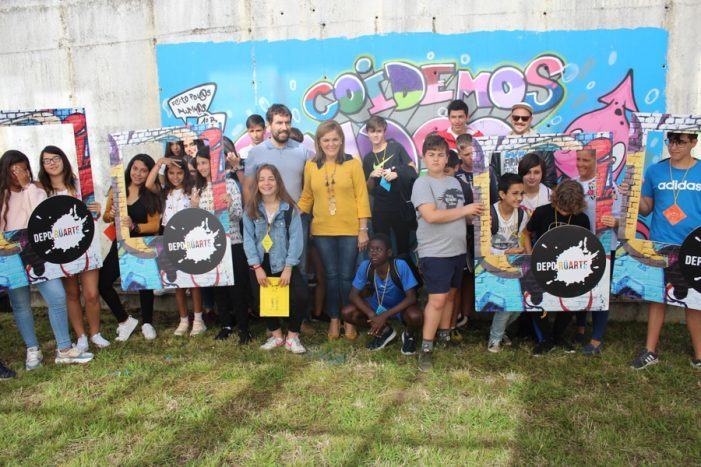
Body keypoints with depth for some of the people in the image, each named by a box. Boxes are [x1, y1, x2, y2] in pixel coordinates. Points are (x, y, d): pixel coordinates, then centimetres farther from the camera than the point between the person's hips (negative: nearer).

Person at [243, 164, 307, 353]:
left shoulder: (290, 208, -3)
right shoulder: (251, 209, 1)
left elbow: (296, 238, -8)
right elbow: (248, 239, -4)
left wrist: (288, 268, -14)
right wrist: (257, 267, -12)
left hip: (284, 263, -2)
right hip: (260, 265, 2)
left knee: (300, 297, -16)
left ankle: (292, 336, 5)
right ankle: (276, 335, 30)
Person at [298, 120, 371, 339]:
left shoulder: (353, 164, -1)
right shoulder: (311, 166, 6)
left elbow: (361, 197, -3)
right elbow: (306, 198, 10)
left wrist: (363, 229, -7)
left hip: (349, 230, -2)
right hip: (322, 231, 2)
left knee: (347, 276, 4)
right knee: (331, 276, 9)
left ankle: (349, 320, 19)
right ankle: (334, 319, 22)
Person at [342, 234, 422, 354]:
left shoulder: (400, 266, -31)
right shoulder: (365, 266, -22)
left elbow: (411, 298, -28)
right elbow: (354, 295, -15)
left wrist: (385, 316, -35)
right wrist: (372, 316, -30)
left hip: (400, 306, -3)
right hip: (378, 304, 4)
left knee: (415, 316, -36)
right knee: (347, 313, -18)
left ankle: (409, 335, 3)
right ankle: (384, 331, 5)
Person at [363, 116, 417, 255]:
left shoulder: (395, 147, 1)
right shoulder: (368, 158, 9)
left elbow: (413, 170, 2)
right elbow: (369, 190, 12)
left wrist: (397, 174, -15)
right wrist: (372, 176, -7)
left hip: (402, 206, -2)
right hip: (380, 209, 2)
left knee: (403, 246, 4)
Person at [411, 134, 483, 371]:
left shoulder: (454, 182, 13)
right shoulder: (422, 183, -9)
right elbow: (431, 216, -23)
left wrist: (476, 213, 2)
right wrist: (465, 210, -14)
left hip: (457, 250, 7)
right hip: (435, 252, -7)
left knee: (450, 294, 16)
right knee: (437, 299, -10)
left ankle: (444, 334, 32)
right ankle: (426, 349, -1)